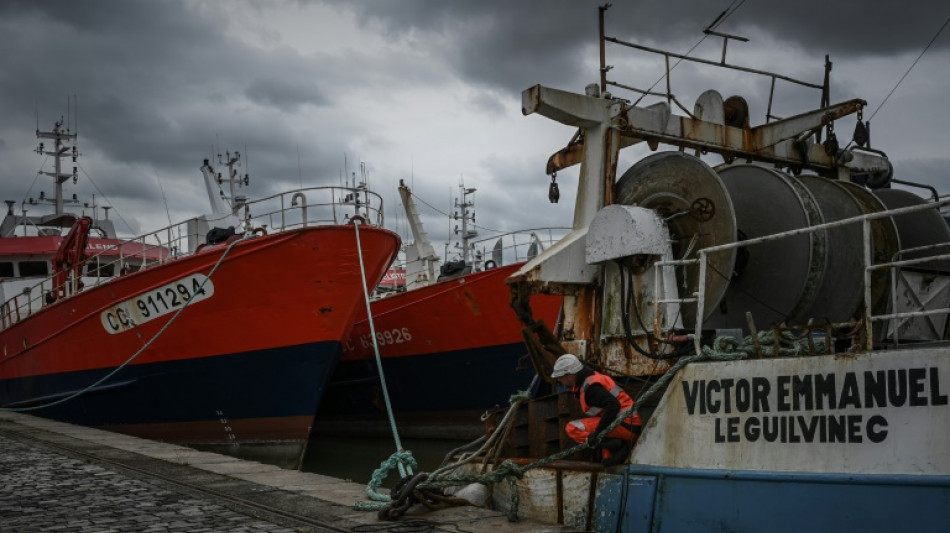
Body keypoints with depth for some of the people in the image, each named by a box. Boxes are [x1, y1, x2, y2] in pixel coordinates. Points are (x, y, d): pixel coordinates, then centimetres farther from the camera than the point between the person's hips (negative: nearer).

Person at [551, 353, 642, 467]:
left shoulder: (591, 386, -16)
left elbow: (613, 405, -30)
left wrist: (598, 432, -30)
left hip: (625, 426, -10)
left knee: (572, 428, -14)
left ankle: (614, 445, -20)